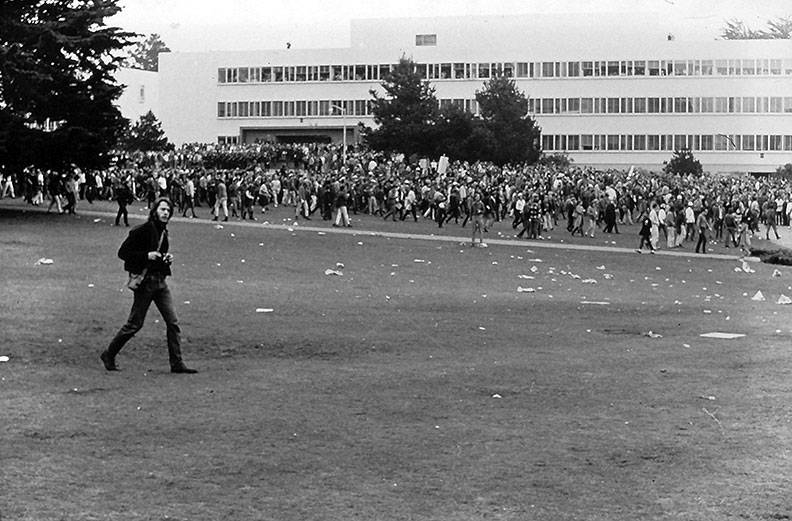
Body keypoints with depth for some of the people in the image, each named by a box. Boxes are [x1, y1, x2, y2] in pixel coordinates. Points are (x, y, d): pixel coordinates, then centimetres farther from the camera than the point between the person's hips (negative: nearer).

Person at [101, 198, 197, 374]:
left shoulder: (163, 232, 11)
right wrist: (147, 255, -20)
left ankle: (176, 363, 3)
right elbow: (122, 252, -12)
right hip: (145, 281, -7)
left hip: (160, 281, 7)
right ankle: (108, 355, 18)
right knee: (135, 323, 0)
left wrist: (167, 260, 4)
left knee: (173, 322, 0)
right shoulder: (142, 231, -13)